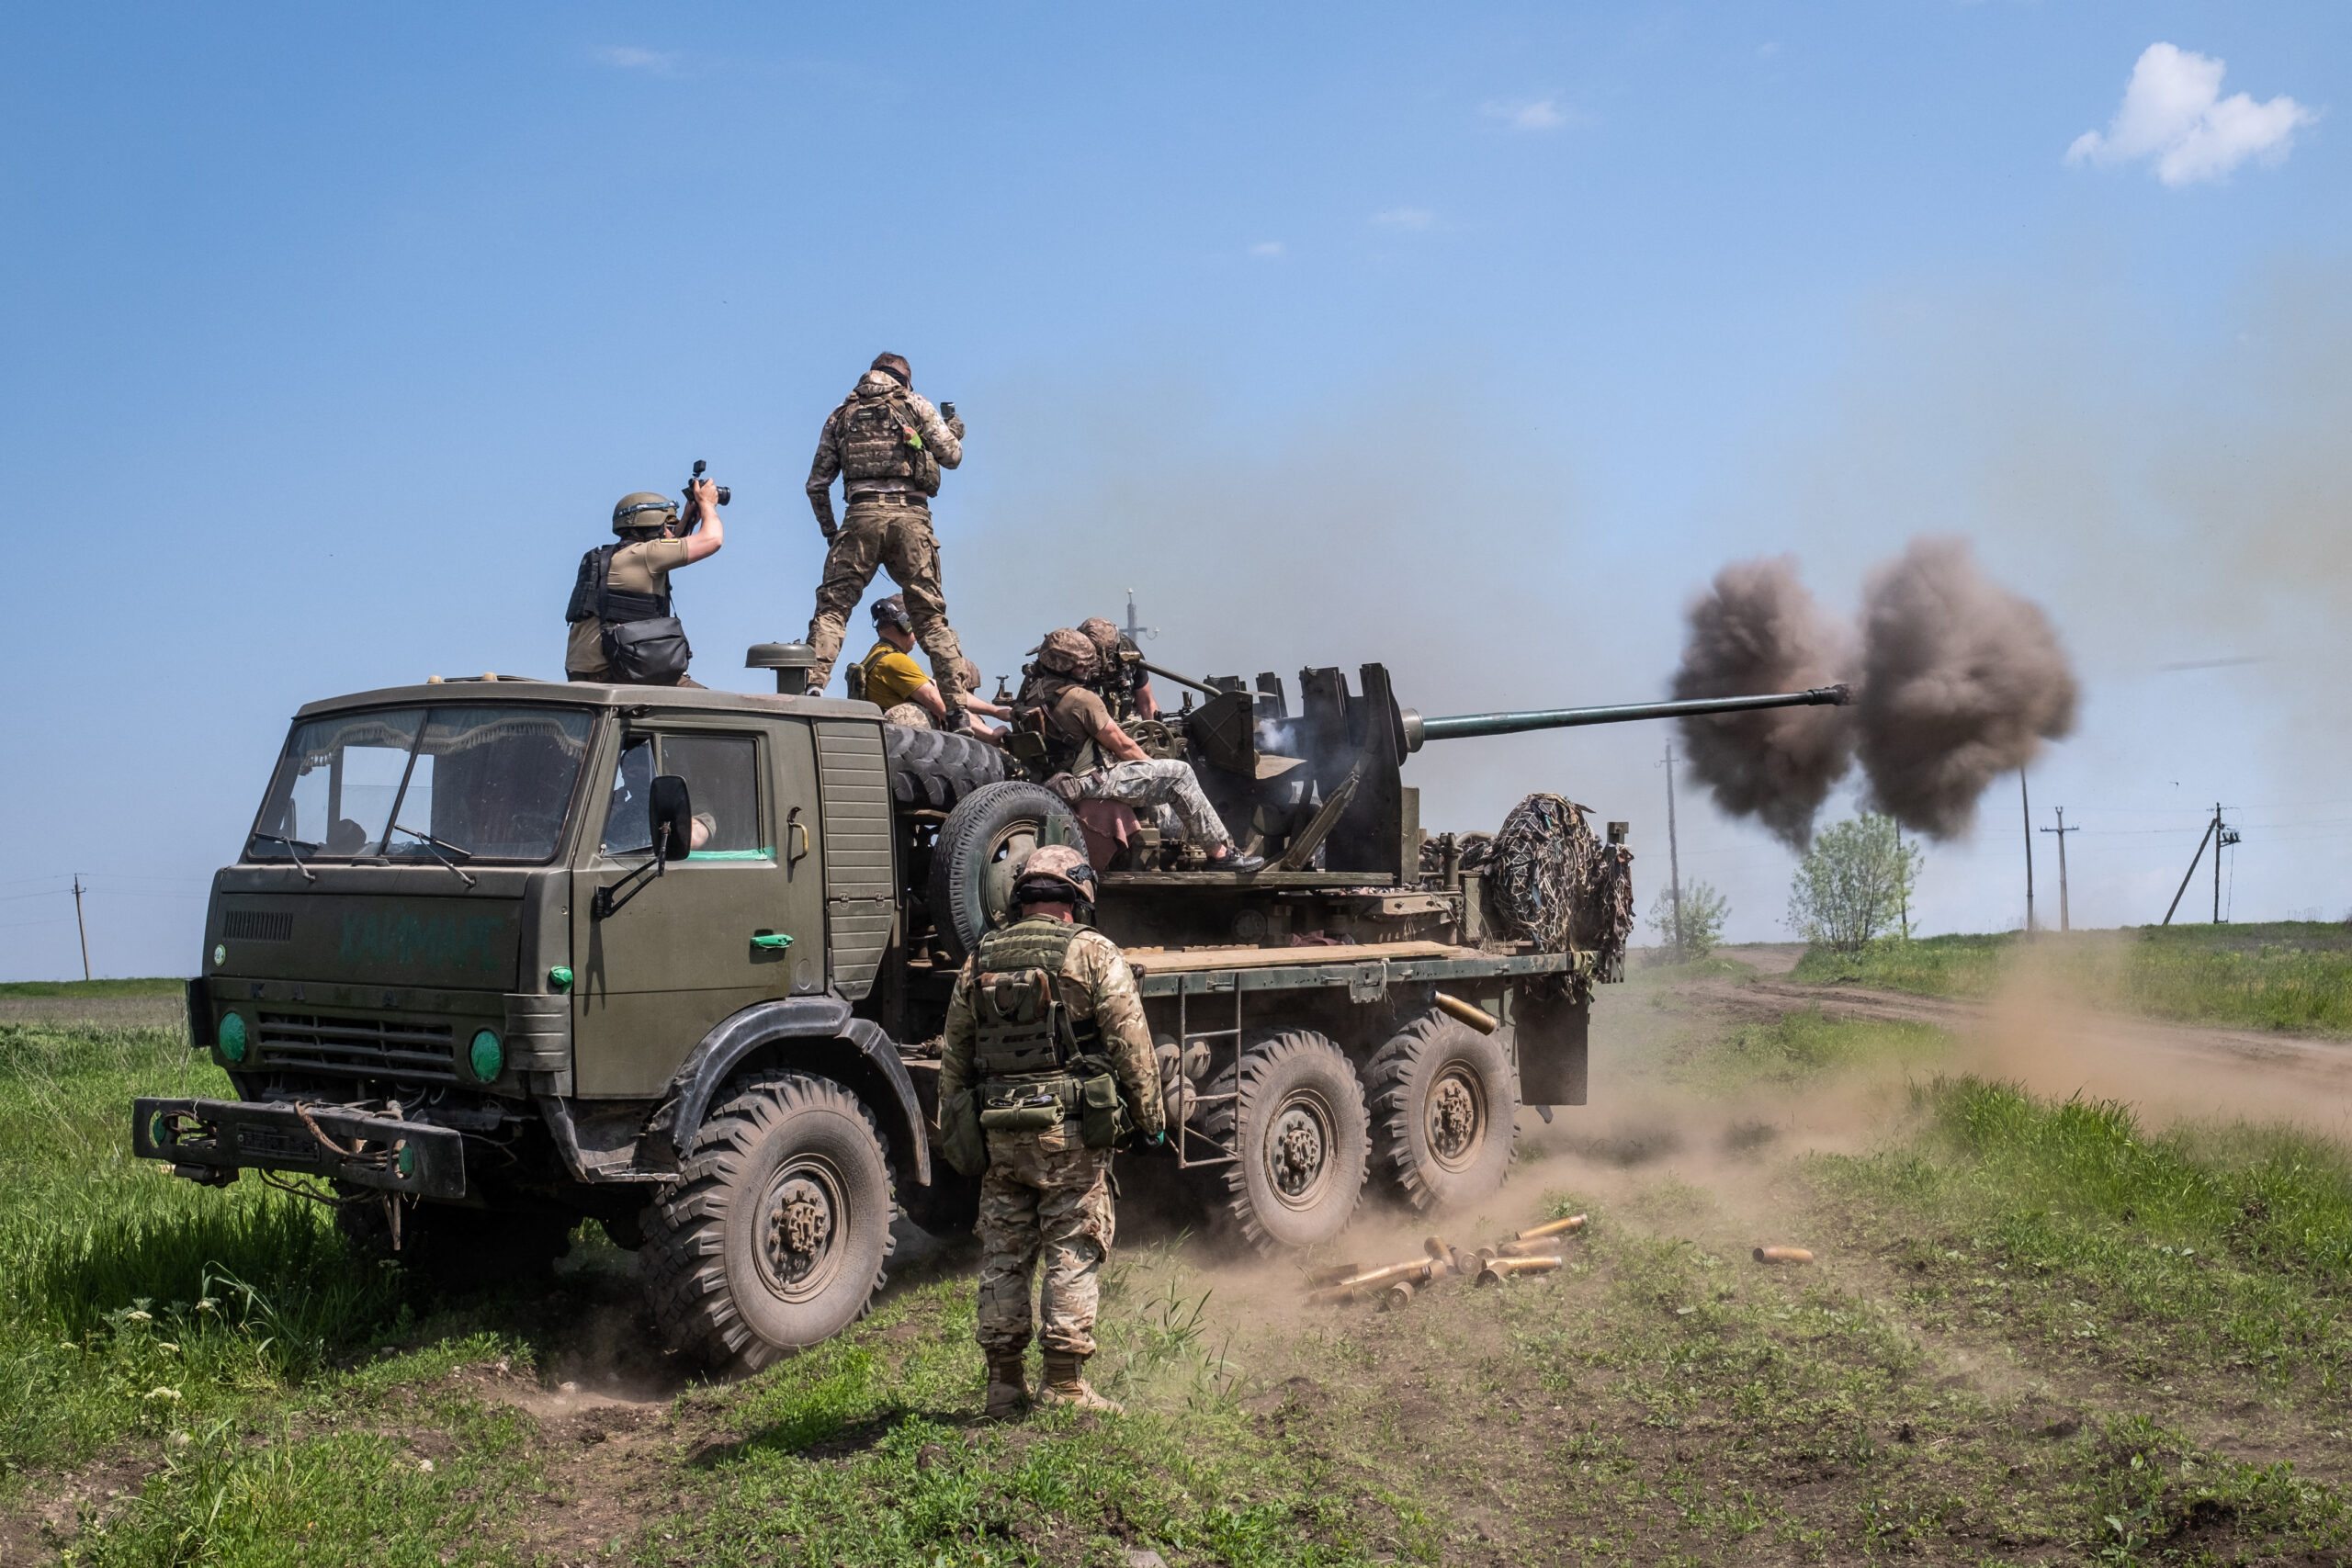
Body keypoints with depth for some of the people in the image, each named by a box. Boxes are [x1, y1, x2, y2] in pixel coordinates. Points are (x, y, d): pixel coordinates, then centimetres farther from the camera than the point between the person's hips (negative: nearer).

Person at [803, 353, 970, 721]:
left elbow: (816, 483, 16)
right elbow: (950, 456, 10)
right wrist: (954, 431, 31)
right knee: (930, 615, 4)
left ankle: (812, 687, -16)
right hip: (911, 516, 0)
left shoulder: (841, 414, 19)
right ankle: (956, 707, 0)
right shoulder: (916, 405, 13)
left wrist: (830, 533, 25)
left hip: (861, 515, 0)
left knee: (831, 608, 2)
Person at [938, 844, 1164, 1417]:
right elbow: (1131, 1043, -7)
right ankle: (1063, 1384, 4)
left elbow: (953, 1057, 14)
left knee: (1002, 1256, 11)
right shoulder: (1092, 953, -3)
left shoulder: (980, 961, 10)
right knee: (1074, 1252, 3)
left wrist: (954, 1131, 21)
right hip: (1070, 1131, -4)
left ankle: (1004, 1384, 15)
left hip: (999, 1131, 4)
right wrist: (1151, 1116, 1)